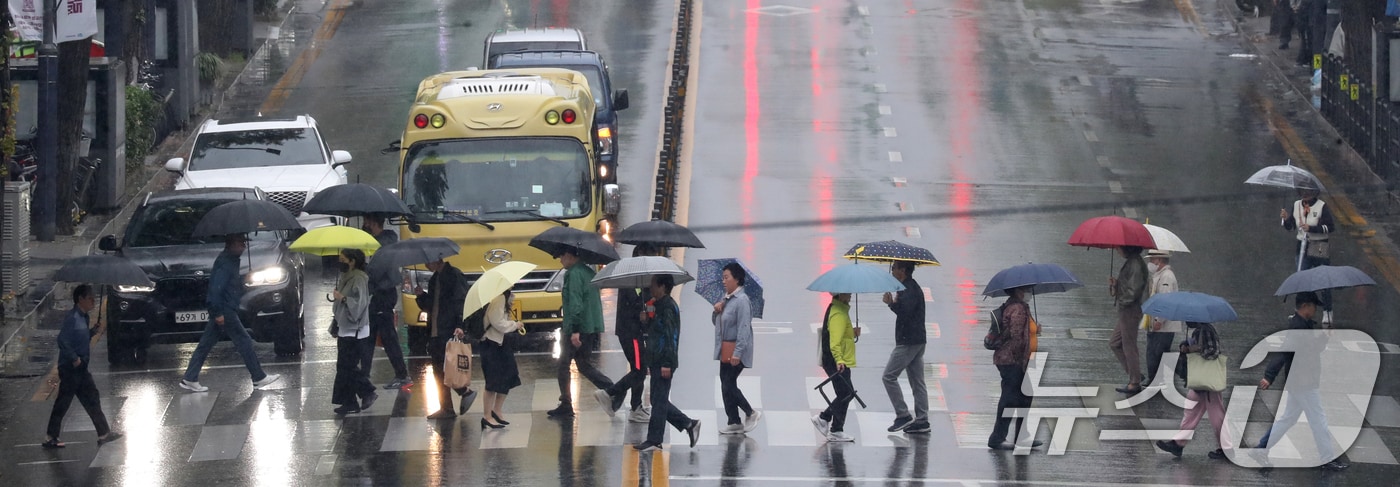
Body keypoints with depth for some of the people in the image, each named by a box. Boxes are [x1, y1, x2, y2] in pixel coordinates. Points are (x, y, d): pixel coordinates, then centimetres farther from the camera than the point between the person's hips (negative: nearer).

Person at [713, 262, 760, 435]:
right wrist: (716, 311, -1)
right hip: (725, 349, 9)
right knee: (726, 384, 9)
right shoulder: (725, 298, 12)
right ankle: (734, 422, 16)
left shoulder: (741, 300, -16)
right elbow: (716, 322, 22)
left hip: (737, 349, -9)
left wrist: (737, 353, -25)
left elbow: (744, 328, -21)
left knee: (729, 384, -9)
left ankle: (751, 413, 8)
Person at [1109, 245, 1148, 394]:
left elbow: (1134, 290, -22)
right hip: (1126, 312, 11)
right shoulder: (1130, 262, 14)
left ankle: (1135, 383, 2)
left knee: (1129, 346, -4)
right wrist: (1115, 284, 4)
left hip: (1131, 311, -11)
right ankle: (1135, 374, 18)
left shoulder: (1135, 264, -18)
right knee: (1115, 344, 15)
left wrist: (1122, 301, -12)